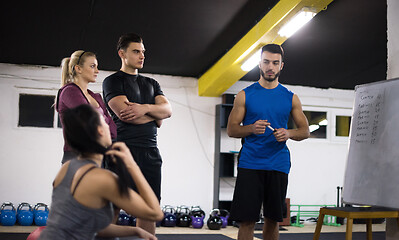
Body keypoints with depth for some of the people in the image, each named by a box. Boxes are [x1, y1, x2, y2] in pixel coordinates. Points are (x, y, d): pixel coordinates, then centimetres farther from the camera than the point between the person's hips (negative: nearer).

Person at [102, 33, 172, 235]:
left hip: (151, 152, 6)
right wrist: (155, 116, 2)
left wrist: (146, 108, -12)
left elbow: (167, 110, 8)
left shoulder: (151, 83, 21)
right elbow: (124, 113, -12)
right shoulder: (112, 81, 2)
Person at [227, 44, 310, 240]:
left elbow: (305, 131, 12)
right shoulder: (245, 95, 5)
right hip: (249, 165, -2)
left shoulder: (290, 98, 10)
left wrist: (289, 133, -10)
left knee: (273, 219, 8)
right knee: (247, 219, -5)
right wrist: (252, 128, -16)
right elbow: (231, 130, 3)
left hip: (278, 165, 2)